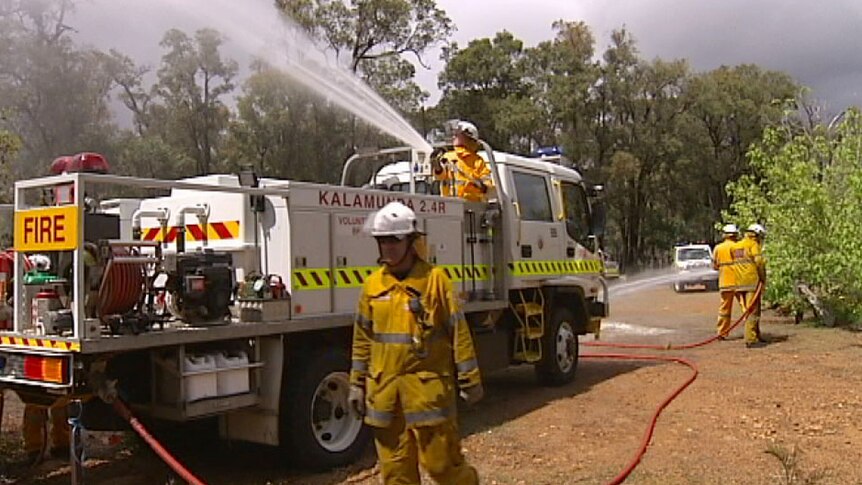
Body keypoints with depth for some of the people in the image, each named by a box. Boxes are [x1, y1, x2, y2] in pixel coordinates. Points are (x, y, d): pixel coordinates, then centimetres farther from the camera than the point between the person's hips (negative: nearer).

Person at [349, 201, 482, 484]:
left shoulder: (434, 279, -6)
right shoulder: (373, 284, 7)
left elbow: (458, 332, -5)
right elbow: (362, 338, 13)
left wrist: (470, 380, -4)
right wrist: (357, 384, 12)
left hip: (428, 386, -4)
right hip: (384, 389, 4)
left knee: (440, 461, 2)